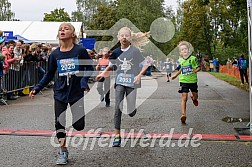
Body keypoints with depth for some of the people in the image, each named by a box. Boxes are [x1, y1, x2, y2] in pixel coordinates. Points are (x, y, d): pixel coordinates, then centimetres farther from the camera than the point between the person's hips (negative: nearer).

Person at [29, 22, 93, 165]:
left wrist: (84, 82, -16)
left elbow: (89, 68, 0)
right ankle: (63, 153, 18)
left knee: (79, 125, -1)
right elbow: (50, 74, 9)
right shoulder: (55, 54, 0)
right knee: (60, 123, 1)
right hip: (60, 93, 2)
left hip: (77, 92, -2)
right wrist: (37, 89, 2)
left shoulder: (80, 51, -9)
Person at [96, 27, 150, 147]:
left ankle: (133, 109, 37)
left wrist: (139, 75, -15)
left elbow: (145, 65, -1)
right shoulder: (116, 52, 4)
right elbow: (111, 66, 20)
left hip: (132, 83, -2)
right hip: (120, 82, 2)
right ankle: (117, 135, -2)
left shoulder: (135, 51, -5)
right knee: (118, 108, -10)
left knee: (131, 112, -2)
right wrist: (103, 73, 6)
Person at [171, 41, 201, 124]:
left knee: (195, 96, 17)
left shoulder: (193, 58, -9)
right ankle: (183, 115, -14)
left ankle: (193, 98, 55)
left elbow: (198, 67, -3)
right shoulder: (181, 60, 3)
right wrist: (176, 75, 26)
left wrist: (194, 71, -22)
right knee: (184, 98, -9)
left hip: (192, 80, -1)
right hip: (183, 81, 1)